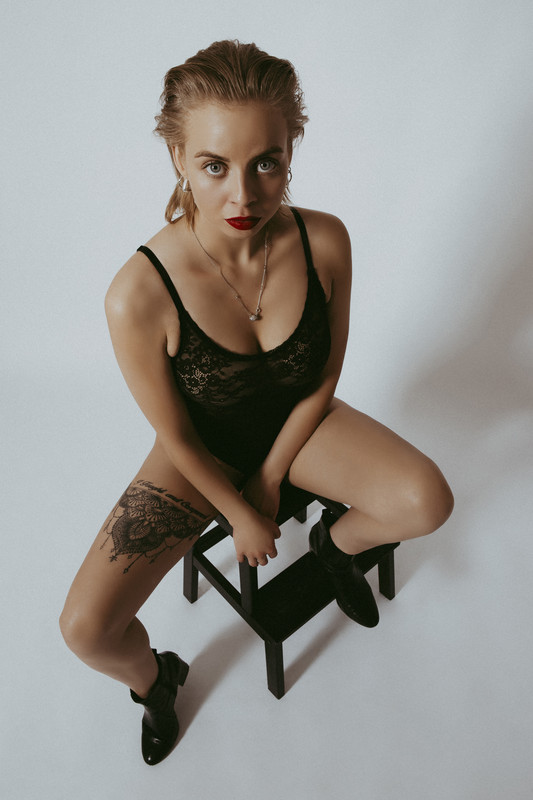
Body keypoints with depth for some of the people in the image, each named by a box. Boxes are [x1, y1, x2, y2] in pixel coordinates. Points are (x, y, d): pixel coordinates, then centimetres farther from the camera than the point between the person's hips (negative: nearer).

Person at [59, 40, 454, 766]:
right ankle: (153, 678, 31)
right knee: (87, 630, -10)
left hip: (296, 423, 3)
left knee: (428, 502, -21)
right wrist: (240, 515, -5)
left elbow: (325, 379, -7)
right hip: (199, 457, -1)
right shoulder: (139, 296, -31)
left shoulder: (325, 242, -21)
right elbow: (178, 439, -16)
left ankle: (336, 543, 17)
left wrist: (271, 480, -6)